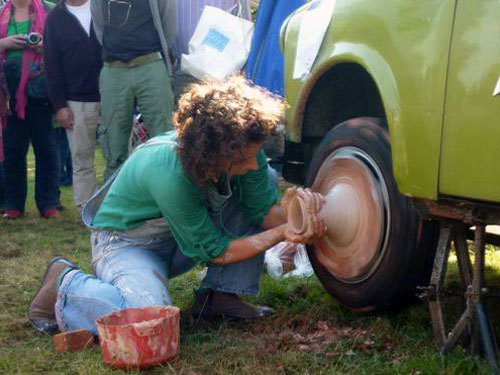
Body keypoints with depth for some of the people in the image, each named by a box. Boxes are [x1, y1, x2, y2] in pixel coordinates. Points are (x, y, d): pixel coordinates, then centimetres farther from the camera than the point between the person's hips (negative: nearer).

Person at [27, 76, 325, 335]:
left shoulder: (242, 149, -19)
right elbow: (214, 252, -27)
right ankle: (66, 283, -5)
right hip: (127, 241, -7)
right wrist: (281, 234, -27)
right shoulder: (170, 174, -38)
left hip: (188, 230, 7)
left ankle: (219, 296, -5)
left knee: (265, 181, -8)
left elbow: (264, 209, -8)